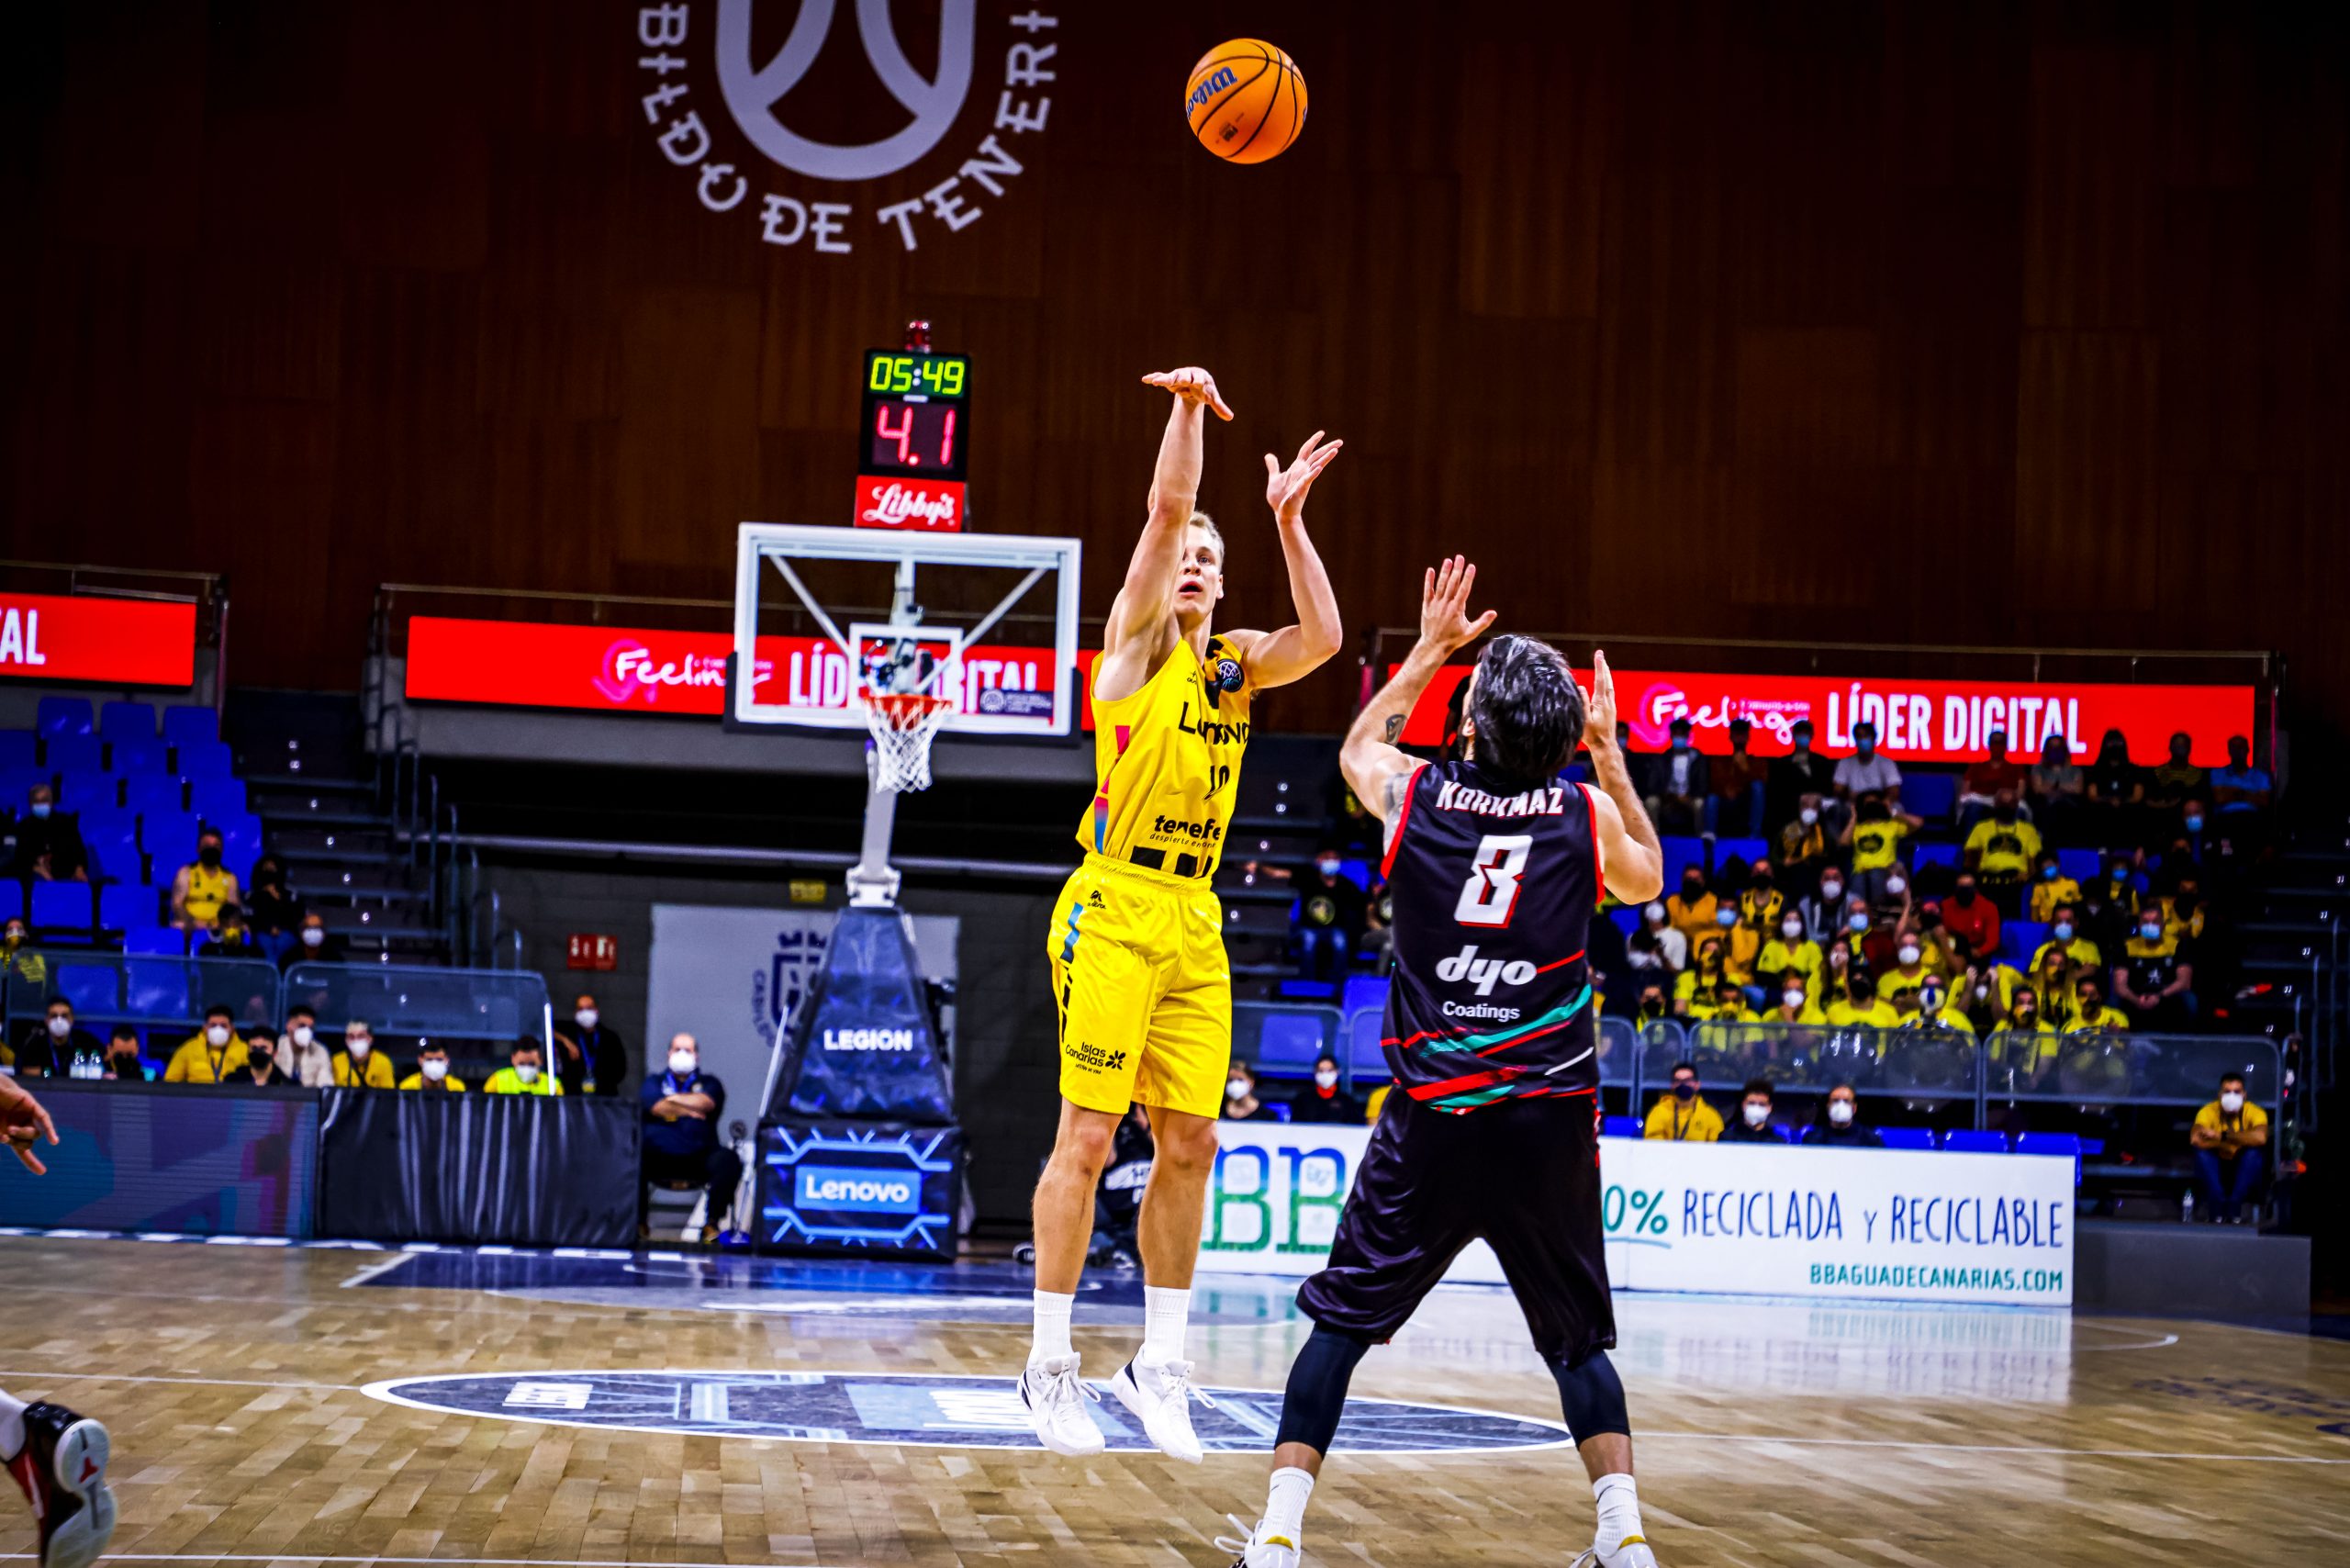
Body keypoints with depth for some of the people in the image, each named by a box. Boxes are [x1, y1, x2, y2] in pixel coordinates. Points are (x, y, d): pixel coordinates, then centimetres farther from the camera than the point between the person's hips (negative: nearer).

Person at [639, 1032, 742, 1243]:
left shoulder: (708, 1083, 20)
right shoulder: (655, 1082, 21)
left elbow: (706, 1102, -5)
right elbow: (656, 1107, -2)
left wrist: (672, 1099, 3)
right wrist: (690, 1110, 1)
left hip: (699, 1158, 1)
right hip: (659, 1157, 0)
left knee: (728, 1160, -30)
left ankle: (711, 1223, -18)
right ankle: (639, 1223, -17)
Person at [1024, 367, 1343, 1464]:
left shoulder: (1235, 666, 16)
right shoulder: (1135, 641, 1)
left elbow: (1323, 638, -1)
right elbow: (1166, 508, -11)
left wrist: (1288, 521, 0)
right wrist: (1187, 408, -15)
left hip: (1196, 922, 6)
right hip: (1115, 909, -6)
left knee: (1189, 1144, 4)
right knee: (1087, 1136, -7)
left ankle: (1159, 1360, 13)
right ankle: (1049, 1363, 0)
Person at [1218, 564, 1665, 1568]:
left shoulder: (1412, 794, -1)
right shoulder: (1588, 813, -1)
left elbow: (1357, 746, 24)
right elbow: (1647, 882, 23)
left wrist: (1431, 648, 31)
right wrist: (1611, 754, 25)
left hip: (1433, 1118, -1)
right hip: (1552, 1121, 1)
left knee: (1341, 1317, 9)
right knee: (1576, 1336, 14)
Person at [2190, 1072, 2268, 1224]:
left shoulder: (2254, 1112, -14)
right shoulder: (2208, 1112, -14)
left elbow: (2260, 1138, -37)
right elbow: (2195, 1139, -34)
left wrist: (2222, 1136, -34)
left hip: (2244, 1173, 0)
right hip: (2216, 1172, 0)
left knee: (2255, 1152, -28)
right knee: (2202, 1151, -27)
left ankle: (2234, 1209, -27)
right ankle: (2217, 1210, -29)